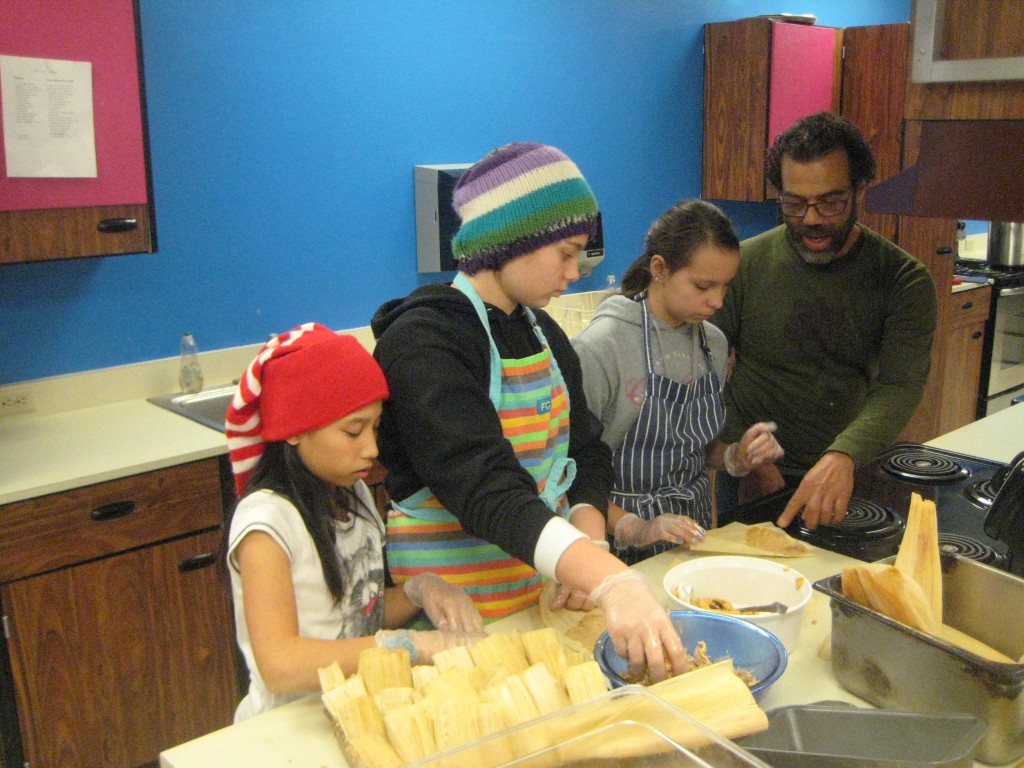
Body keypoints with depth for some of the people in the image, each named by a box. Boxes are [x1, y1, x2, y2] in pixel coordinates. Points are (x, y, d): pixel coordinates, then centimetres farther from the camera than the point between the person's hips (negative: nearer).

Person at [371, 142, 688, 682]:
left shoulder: (541, 332, 6)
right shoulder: (424, 343, -21)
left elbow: (585, 451, 7)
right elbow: (485, 489, -33)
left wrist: (589, 542, -13)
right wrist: (612, 582, -45)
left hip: (547, 588, 7)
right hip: (453, 611, -7)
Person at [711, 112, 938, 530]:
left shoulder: (904, 279, -8)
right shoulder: (744, 264, -9)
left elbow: (900, 385, -20)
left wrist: (844, 457, -38)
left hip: (852, 474, 1)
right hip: (750, 480, 0)